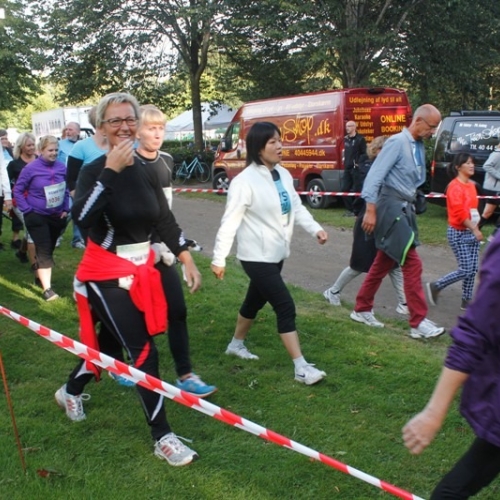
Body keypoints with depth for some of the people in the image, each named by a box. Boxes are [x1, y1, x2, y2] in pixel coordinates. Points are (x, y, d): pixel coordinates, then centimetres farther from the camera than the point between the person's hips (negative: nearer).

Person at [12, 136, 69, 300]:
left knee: (49, 249, 16)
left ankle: (41, 276, 37)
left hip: (57, 216, 4)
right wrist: (27, 210, -11)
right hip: (37, 216, -4)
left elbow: (66, 189, 10)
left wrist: (65, 209, 3)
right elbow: (18, 191, -5)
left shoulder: (62, 168, -4)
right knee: (43, 250, -8)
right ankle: (47, 288, -10)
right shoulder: (31, 168, -12)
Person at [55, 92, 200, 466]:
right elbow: (81, 217, -31)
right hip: (107, 274, -6)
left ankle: (71, 391, 49)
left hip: (141, 269, 6)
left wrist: (187, 259, 7)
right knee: (143, 349, -6)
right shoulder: (94, 170, -13)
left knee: (110, 341, 20)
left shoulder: (147, 171, 3)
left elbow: (165, 220, 10)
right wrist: (111, 171, -31)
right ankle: (162, 436, 8)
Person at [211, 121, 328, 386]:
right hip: (256, 257, -8)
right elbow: (230, 222, -19)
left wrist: (315, 228, -7)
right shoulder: (244, 181, -20)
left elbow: (297, 207, 8)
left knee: (256, 300, 22)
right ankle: (301, 367, -1)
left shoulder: (284, 174, 3)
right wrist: (219, 258, -16)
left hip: (277, 253, 8)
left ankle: (236, 344, 44)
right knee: (285, 306, -9)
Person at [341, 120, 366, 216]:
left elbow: (364, 154, -10)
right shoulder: (346, 139, 14)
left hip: (356, 168, -7)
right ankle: (349, 209, 15)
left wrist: (359, 164, -15)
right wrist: (345, 161, 14)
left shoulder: (360, 139, -6)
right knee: (344, 189, 5)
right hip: (347, 168, 7)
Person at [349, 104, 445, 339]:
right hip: (391, 207, -9)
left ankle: (362, 310, 28)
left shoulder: (419, 146, 12)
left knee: (383, 263, 15)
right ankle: (419, 322, -3)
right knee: (412, 263, -10)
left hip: (405, 208, 9)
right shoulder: (397, 142, -13)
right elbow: (375, 175, -18)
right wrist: (370, 210, -21)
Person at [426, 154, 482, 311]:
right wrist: (475, 229, -18)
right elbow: (459, 212, -20)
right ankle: (435, 286, 8)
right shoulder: (455, 186, -14)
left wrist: (476, 229, 9)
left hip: (472, 232, 8)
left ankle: (466, 301, 16)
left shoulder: (471, 185, 12)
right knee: (465, 270, -8)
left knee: (473, 269, 7)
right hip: (459, 233, -8)